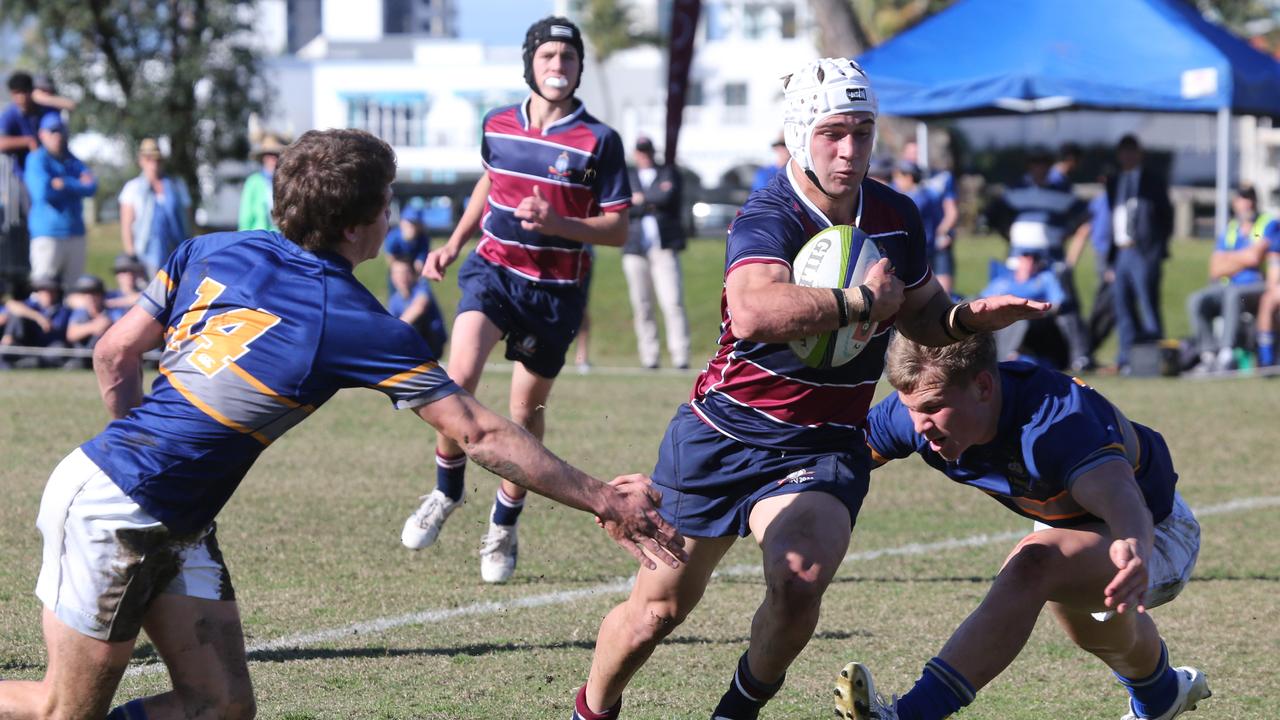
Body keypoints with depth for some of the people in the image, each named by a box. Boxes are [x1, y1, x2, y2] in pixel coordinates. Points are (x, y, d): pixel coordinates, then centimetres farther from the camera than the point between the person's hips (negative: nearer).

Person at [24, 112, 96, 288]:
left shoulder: (73, 161, 17)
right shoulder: (37, 160, -2)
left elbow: (91, 187, 2)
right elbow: (42, 192, -18)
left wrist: (64, 184, -11)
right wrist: (76, 185, -4)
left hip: (75, 233, 6)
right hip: (48, 234, -6)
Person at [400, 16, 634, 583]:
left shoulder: (599, 142, -8)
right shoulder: (498, 126, 3)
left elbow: (617, 229, -8)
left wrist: (559, 224, -24)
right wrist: (454, 244, 19)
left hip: (556, 288, -1)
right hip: (493, 268, 1)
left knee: (528, 409, 6)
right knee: (460, 376, -22)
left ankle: (504, 527, 26)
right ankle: (446, 493, 0)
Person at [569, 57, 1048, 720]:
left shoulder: (896, 217, 0)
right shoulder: (768, 218, -21)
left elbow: (920, 316, 19)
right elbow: (752, 312, -44)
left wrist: (970, 318, -3)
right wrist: (863, 300, -35)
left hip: (823, 448, 3)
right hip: (723, 436, -3)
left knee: (800, 582, -26)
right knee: (657, 610, 7)